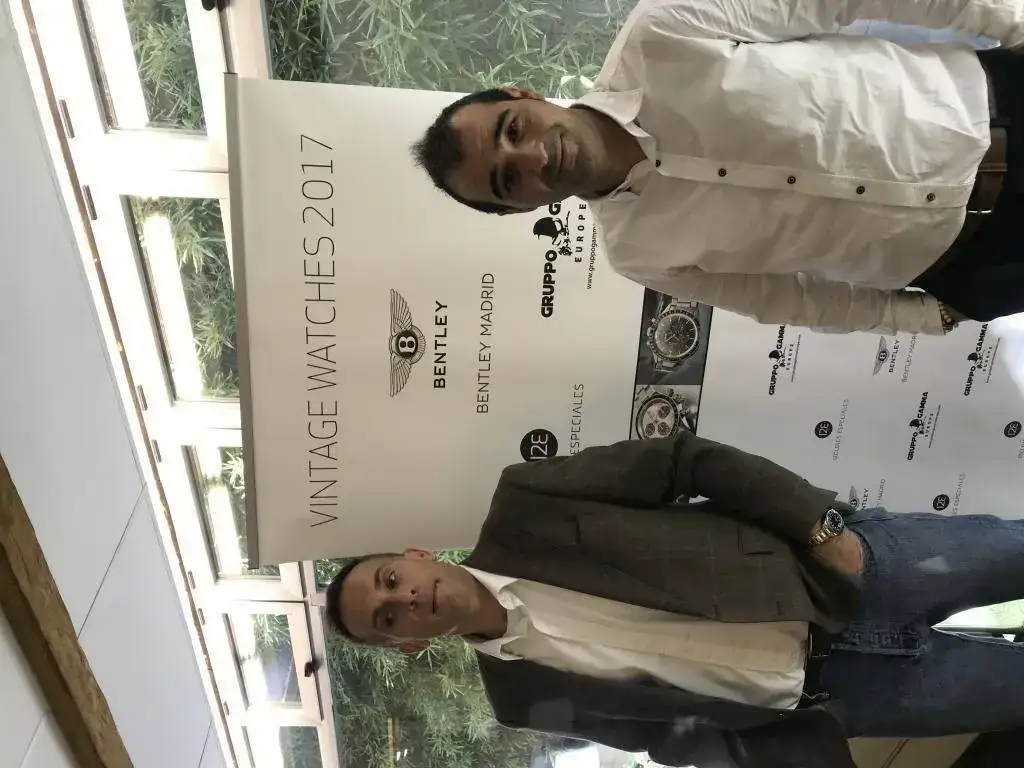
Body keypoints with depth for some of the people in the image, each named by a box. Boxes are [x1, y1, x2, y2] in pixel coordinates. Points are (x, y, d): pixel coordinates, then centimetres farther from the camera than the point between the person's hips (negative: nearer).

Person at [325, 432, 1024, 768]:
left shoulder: (521, 510, -12)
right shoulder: (524, 694, -3)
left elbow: (688, 463, -11)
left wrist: (820, 523, -17)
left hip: (828, 563, 0)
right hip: (813, 691, 1)